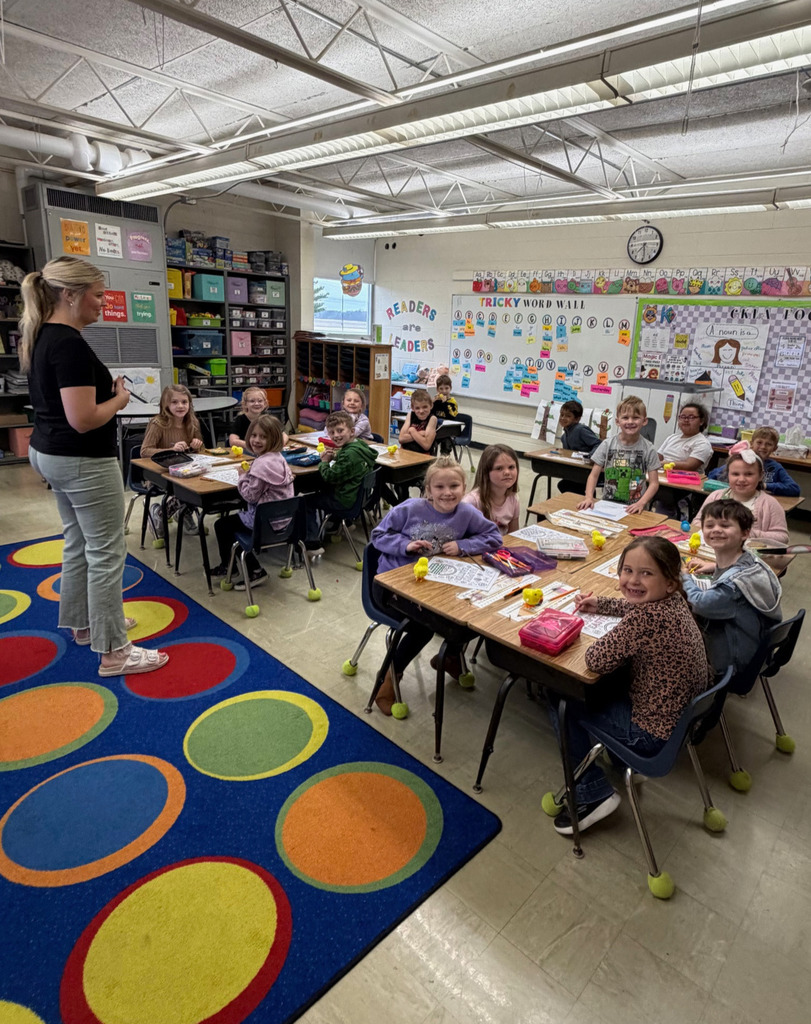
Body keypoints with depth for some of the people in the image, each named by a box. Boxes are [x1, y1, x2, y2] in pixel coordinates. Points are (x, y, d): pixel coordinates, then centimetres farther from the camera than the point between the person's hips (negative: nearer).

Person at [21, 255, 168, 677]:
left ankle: (82, 623, 37)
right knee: (107, 553, -2)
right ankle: (113, 652, 7)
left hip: (49, 453, 10)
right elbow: (83, 419, -26)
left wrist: (106, 389, 9)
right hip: (83, 461, -10)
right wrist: (120, 398, -10)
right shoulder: (70, 343, -22)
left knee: (78, 544, 21)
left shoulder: (39, 337, 9)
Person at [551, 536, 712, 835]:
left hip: (656, 734, -9)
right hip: (686, 715, 9)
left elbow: (595, 660, -25)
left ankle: (594, 793, 17)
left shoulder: (646, 619, -35)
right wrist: (600, 604, 10)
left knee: (565, 706, 6)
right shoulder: (672, 600, -6)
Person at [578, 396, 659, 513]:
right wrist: (589, 497, -13)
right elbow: (594, 475, 2)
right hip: (607, 504, 1)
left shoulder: (648, 449, -1)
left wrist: (641, 503, -16)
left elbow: (654, 483, 0)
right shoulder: (607, 444, 1)